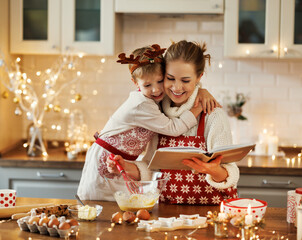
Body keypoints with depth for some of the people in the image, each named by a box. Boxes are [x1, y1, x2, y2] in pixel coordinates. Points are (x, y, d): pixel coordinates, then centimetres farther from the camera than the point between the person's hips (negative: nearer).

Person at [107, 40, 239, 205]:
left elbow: (230, 176, -14)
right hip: (169, 210, 3)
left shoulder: (214, 116, -10)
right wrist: (127, 168, -8)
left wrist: (214, 171, -35)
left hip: (212, 211, -3)